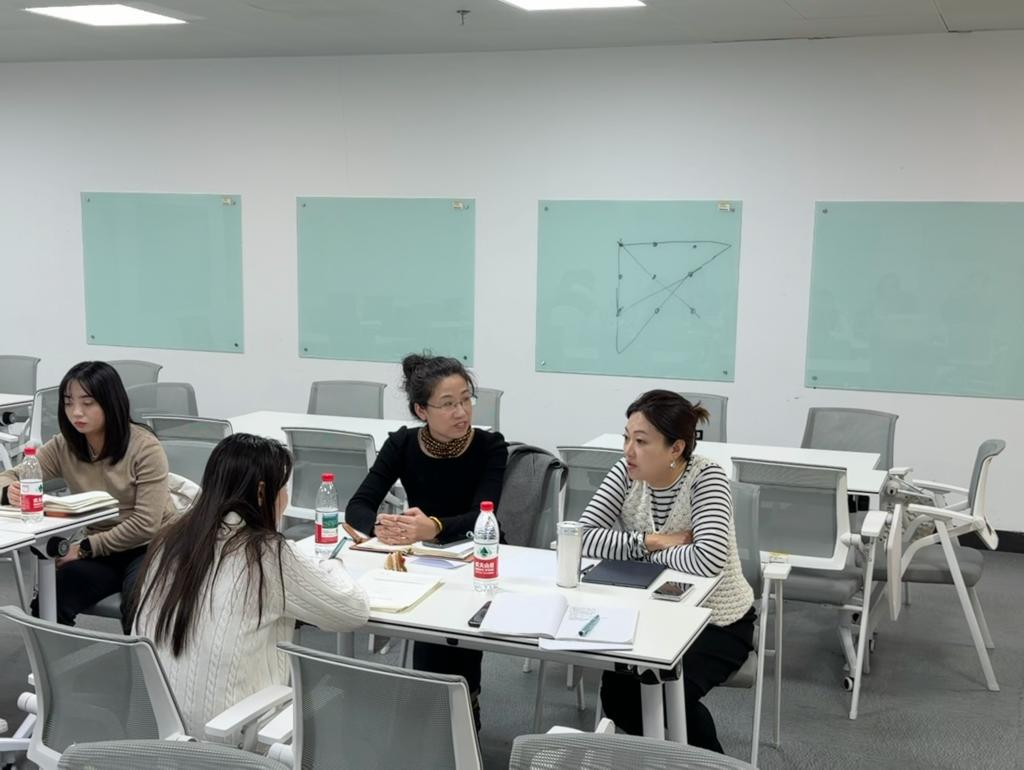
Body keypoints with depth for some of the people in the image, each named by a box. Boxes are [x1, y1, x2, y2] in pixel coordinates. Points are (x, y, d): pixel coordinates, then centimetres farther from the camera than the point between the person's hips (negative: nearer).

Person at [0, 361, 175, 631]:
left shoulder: (145, 447, -16)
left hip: (151, 548, -4)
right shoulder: (63, 447, -1)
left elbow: (145, 525, -19)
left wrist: (84, 548, -20)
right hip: (100, 551, 4)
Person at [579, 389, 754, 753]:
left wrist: (648, 550, -22)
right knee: (616, 691, -17)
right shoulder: (626, 472, -11)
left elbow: (709, 560, -37)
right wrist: (653, 541, -26)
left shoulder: (706, 478, -24)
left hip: (716, 620, -4)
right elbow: (584, 536, -18)